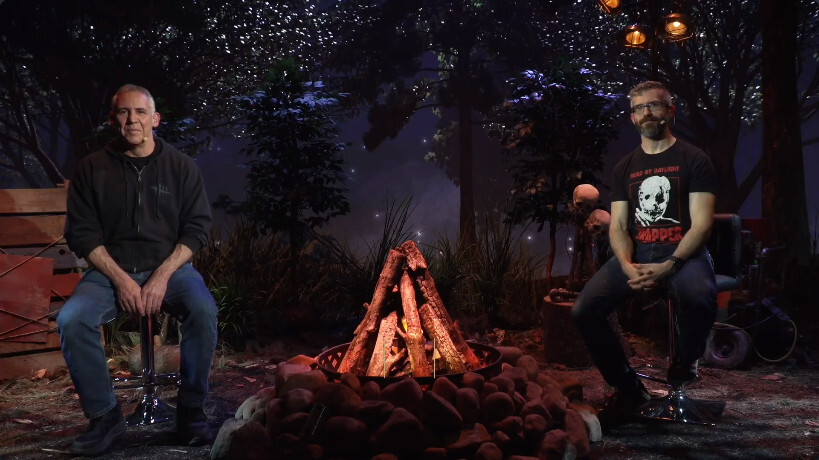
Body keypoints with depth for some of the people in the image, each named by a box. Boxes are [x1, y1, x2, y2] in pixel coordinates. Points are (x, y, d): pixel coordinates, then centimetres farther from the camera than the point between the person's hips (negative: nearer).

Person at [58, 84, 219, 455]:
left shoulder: (181, 166, 2)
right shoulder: (91, 168, 2)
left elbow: (197, 228, -1)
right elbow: (82, 232, -1)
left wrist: (162, 276, -14)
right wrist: (120, 279, -14)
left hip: (170, 267, 0)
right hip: (110, 270, 1)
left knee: (204, 310, -31)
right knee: (71, 319, -28)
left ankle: (191, 410, -14)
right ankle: (104, 414, -11)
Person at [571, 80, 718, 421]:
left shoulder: (694, 160, 2)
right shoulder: (625, 168, 14)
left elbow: (701, 224, -7)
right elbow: (618, 226, 7)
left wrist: (668, 266, -23)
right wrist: (628, 266, -15)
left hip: (683, 252, -3)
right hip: (636, 253, 4)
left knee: (698, 296, -39)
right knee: (584, 310, -20)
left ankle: (684, 360, -5)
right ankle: (628, 386, 1)